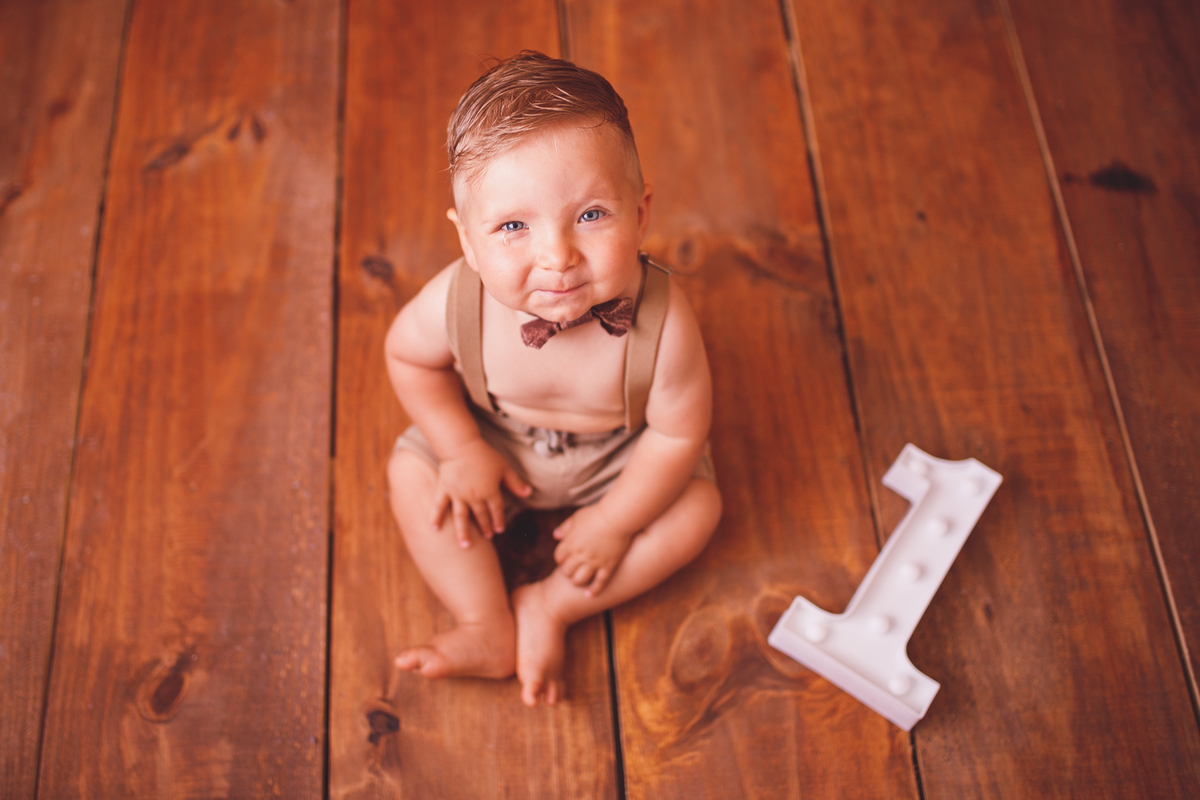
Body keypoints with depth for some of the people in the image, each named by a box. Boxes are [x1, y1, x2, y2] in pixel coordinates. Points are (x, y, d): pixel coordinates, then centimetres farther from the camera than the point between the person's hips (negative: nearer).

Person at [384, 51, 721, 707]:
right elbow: (409, 357, -11)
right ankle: (490, 628, -2)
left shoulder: (662, 322, -40)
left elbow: (679, 433, -24)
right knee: (413, 475, -11)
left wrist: (615, 522, -16)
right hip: (495, 435, 1)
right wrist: (462, 450, -12)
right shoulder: (455, 301, -35)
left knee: (695, 509, -14)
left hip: (619, 452, -1)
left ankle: (549, 606, -4)